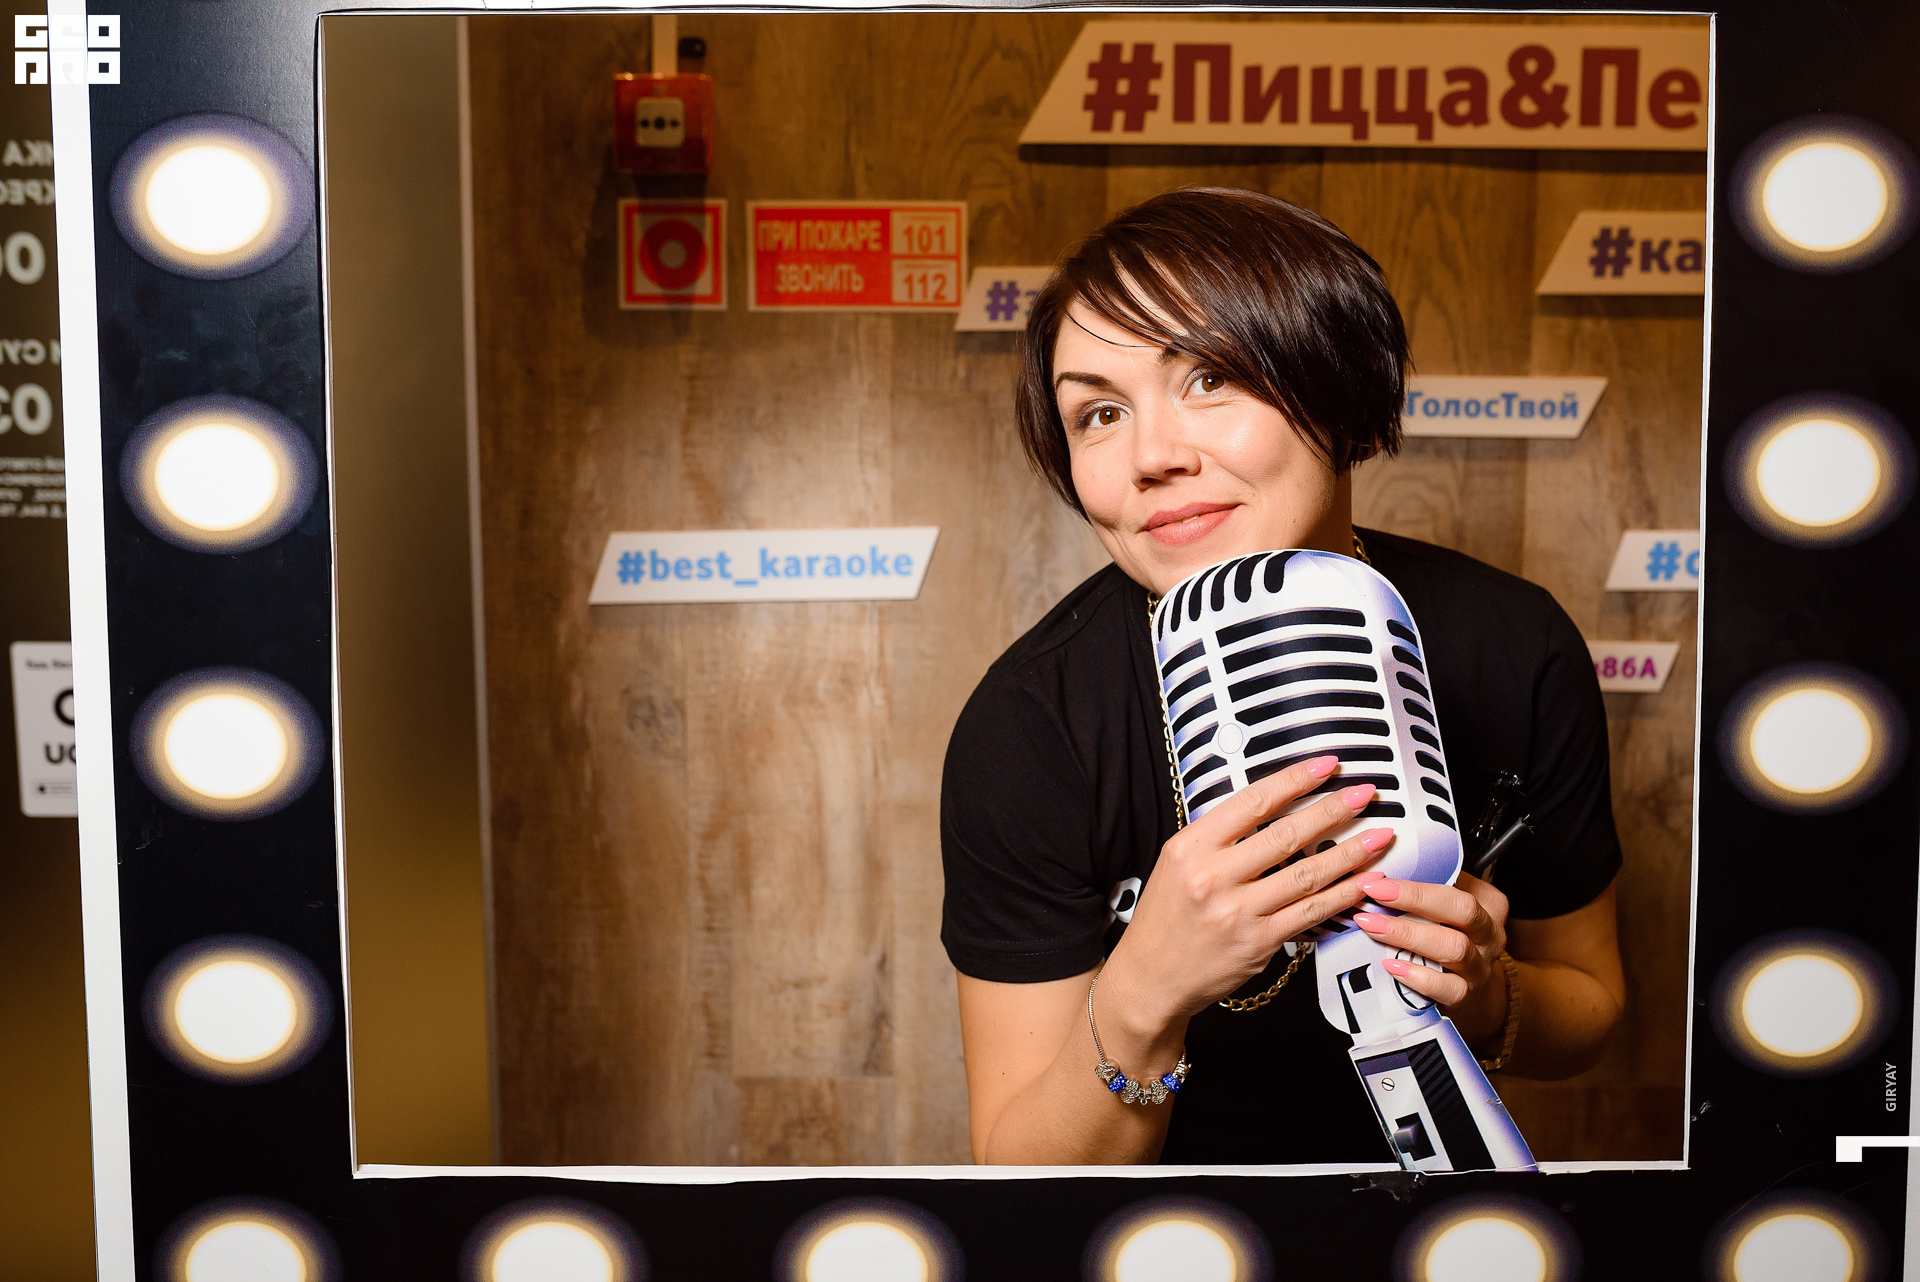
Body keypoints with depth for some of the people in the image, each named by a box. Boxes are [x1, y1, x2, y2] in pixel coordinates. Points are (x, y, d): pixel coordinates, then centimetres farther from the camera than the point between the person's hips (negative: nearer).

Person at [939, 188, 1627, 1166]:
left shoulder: (1516, 655, -14)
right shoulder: (1026, 728, -21)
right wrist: (1140, 1001, -33)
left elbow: (1589, 1000, 1)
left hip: (1406, 1151, 1)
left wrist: (1488, 1000, -19)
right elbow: (1016, 1172, -17)